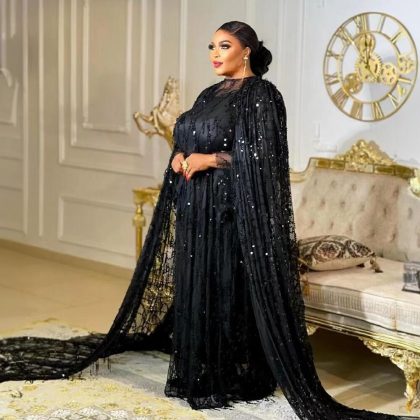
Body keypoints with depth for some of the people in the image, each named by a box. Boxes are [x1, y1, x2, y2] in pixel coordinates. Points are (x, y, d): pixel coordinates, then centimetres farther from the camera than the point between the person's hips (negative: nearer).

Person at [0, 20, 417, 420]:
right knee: (194, 287, 10)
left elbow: (261, 157, -16)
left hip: (234, 209, -8)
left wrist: (209, 160, -17)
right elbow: (186, 142, 20)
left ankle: (238, 378, 8)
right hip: (196, 207, 8)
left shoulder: (261, 95, -8)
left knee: (230, 289, -3)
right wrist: (180, 158, -2)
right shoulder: (209, 94, 16)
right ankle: (199, 372, 21)